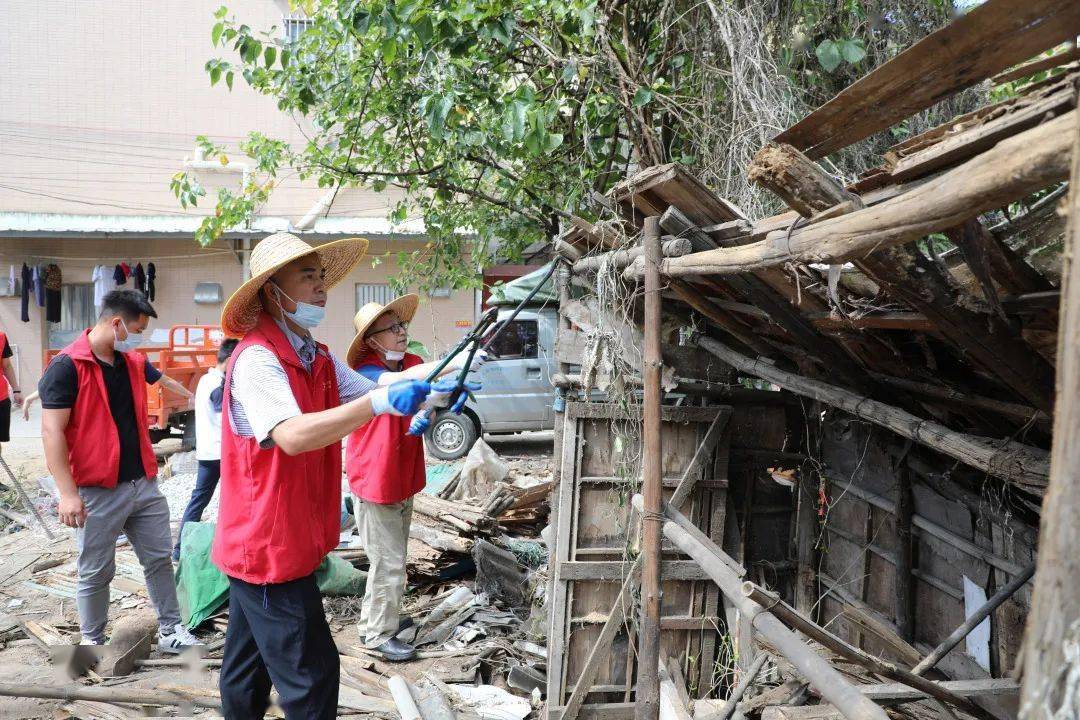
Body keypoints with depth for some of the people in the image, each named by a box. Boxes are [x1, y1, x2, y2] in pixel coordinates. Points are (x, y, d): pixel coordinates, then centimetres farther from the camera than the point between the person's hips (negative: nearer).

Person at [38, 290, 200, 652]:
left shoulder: (133, 362, 7)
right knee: (95, 573, 8)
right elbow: (52, 432, -19)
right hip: (98, 492, -7)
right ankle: (93, 643, 25)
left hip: (144, 484, 7)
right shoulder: (67, 367, -15)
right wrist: (67, 493, -22)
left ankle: (171, 631, 26)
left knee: (160, 558, 13)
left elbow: (163, 379, 28)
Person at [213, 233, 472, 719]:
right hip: (270, 545, -9)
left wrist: (432, 393, -6)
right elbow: (293, 436, -33)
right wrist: (380, 401, -38)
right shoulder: (256, 358, -20)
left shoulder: (318, 358, 9)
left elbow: (370, 394, 11)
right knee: (311, 672, -3)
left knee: (248, 666, 22)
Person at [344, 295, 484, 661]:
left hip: (403, 481, 8)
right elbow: (399, 382, -40)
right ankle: (378, 635, 15)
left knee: (392, 557, 21)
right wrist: (454, 362, -51)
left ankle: (373, 619, 39)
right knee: (388, 561, -1)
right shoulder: (365, 371, -20)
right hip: (374, 483, -8)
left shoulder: (413, 363, 0)